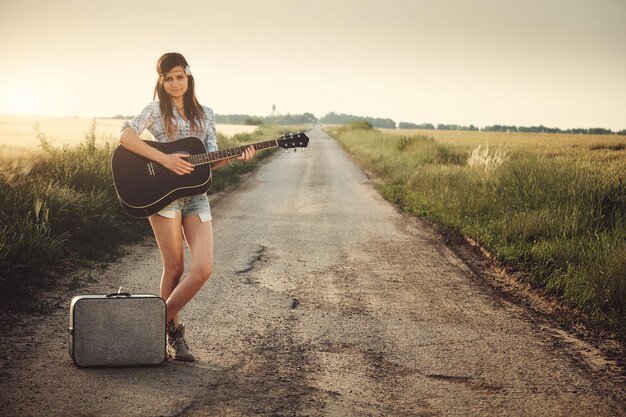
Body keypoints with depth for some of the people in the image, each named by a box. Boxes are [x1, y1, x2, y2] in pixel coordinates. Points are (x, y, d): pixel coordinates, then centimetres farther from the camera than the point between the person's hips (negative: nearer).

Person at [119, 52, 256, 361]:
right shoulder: (156, 110, 3)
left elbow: (211, 161, 11)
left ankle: (164, 320, 10)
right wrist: (164, 159, -20)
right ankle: (172, 330, 16)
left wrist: (236, 157, -9)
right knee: (175, 269, -2)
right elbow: (125, 136, -14)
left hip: (196, 196, 4)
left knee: (203, 268, -9)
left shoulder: (205, 114, 15)